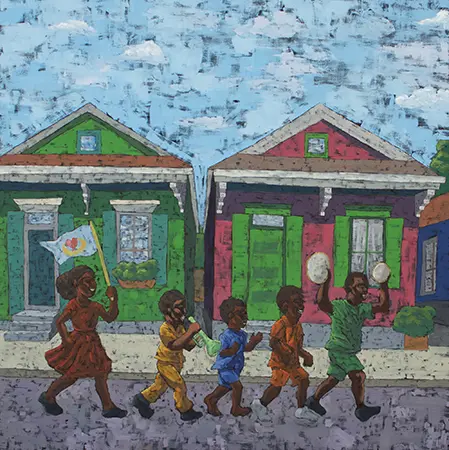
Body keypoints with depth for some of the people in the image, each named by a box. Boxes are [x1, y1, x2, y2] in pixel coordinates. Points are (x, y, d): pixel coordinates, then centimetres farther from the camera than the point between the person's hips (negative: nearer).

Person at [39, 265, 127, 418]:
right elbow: (59, 322, -14)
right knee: (71, 376, 2)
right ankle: (48, 397, 26)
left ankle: (108, 407, 13)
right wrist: (66, 339, -19)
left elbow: (110, 318, 5)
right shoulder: (73, 305, -16)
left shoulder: (95, 306, 3)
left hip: (93, 343, 7)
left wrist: (113, 300, -3)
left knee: (101, 374, 6)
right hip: (78, 342, -7)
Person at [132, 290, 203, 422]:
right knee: (180, 386, -1)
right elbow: (174, 344, -43)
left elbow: (188, 346, 2)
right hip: (166, 363, -8)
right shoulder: (164, 329, -27)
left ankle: (142, 399, 34)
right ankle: (186, 412, 14)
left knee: (161, 385, 19)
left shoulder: (180, 327, 0)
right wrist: (190, 332, -48)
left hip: (176, 363, 8)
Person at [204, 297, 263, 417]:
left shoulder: (242, 335, 2)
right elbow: (220, 352, -23)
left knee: (225, 386, 20)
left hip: (235, 366, 9)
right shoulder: (226, 336, -24)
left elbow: (246, 348, 9)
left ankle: (210, 399, 36)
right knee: (238, 386, -6)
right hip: (225, 366, -9)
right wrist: (232, 350, -32)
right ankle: (236, 408, 12)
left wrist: (254, 342, -4)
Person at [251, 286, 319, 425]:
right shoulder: (281, 324, -20)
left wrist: (306, 356, 5)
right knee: (277, 385, -9)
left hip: (293, 362, 8)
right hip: (280, 361, -8)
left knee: (304, 380, 6)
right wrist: (283, 355, -28)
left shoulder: (297, 326, 8)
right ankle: (260, 404, 16)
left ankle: (301, 410, 19)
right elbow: (273, 342, -24)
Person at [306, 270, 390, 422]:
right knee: (359, 375, -18)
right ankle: (361, 407, -10)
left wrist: (384, 286, -8)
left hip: (350, 352, 8)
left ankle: (314, 400, 31)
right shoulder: (338, 306, -17)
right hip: (338, 349, -8)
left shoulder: (363, 309, 5)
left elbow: (383, 307, 1)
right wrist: (326, 282, -49)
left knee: (334, 379, 16)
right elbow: (322, 302, -37)